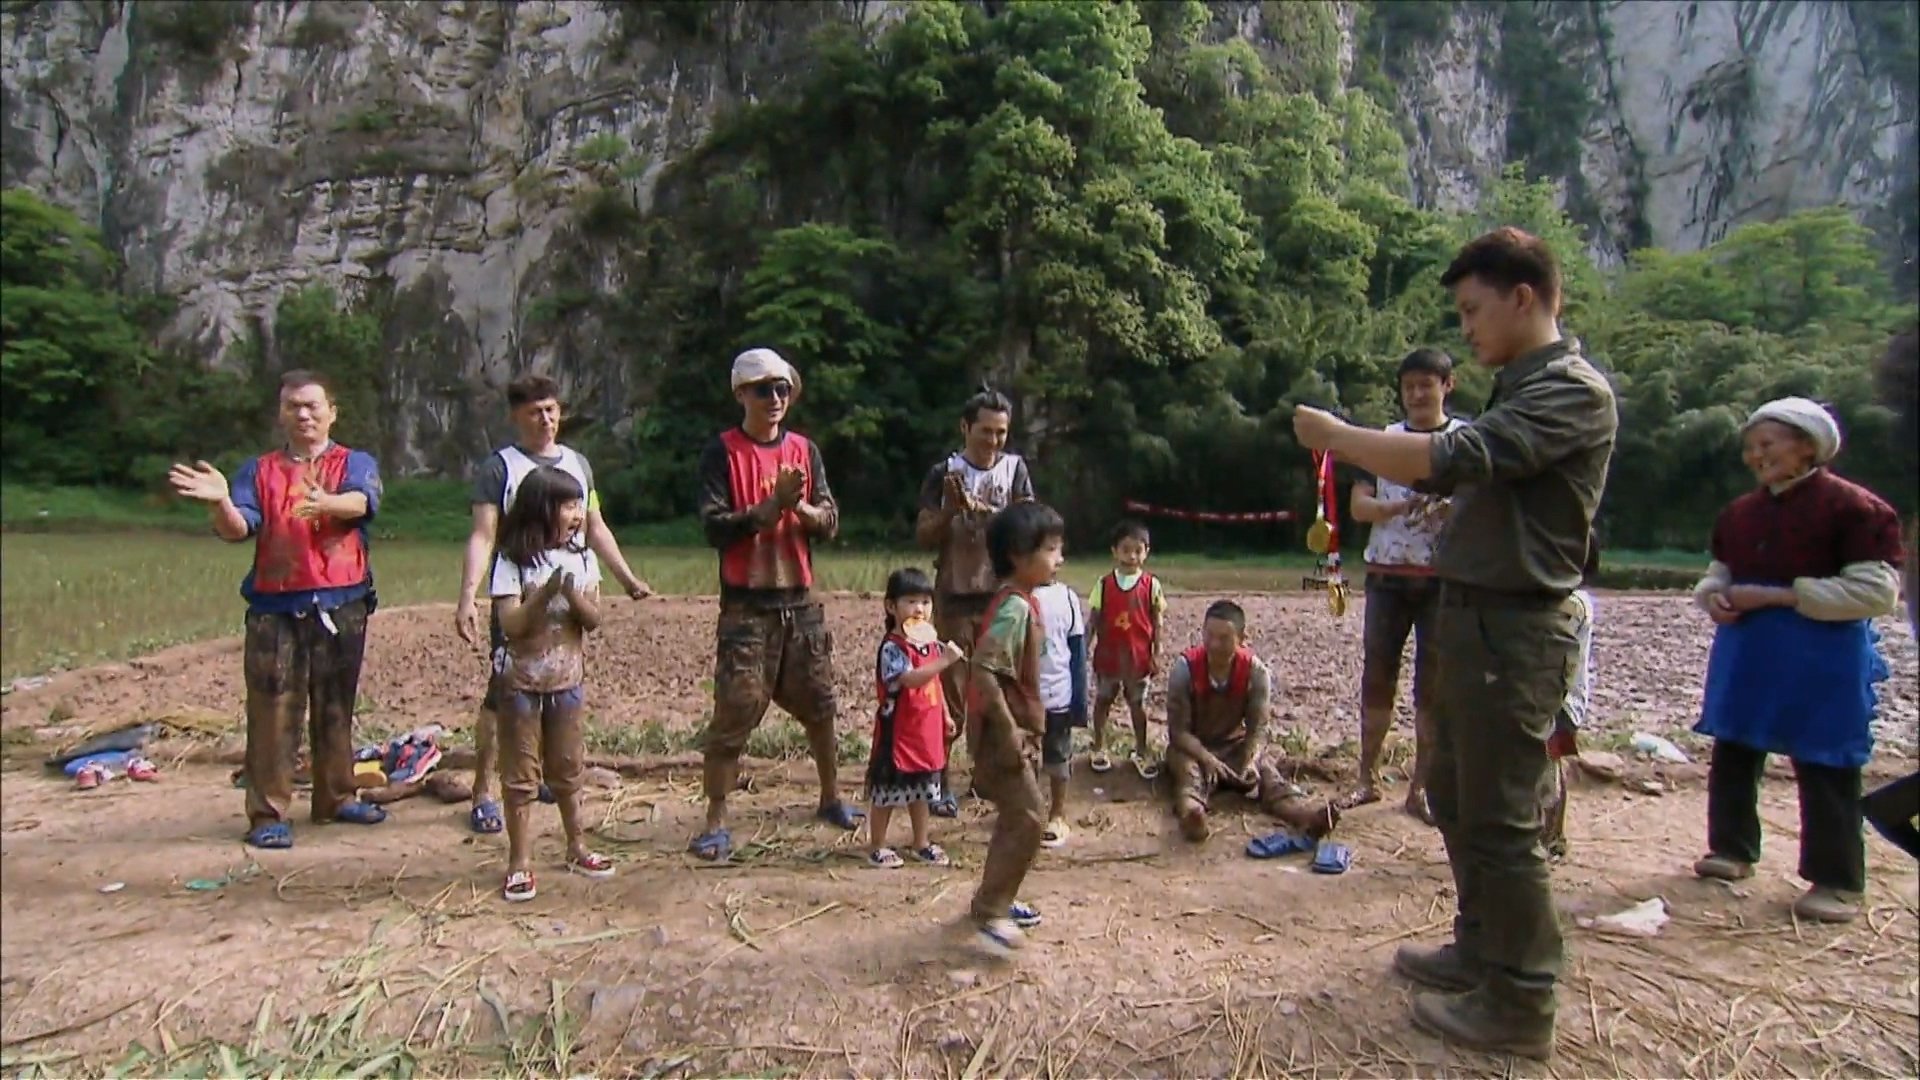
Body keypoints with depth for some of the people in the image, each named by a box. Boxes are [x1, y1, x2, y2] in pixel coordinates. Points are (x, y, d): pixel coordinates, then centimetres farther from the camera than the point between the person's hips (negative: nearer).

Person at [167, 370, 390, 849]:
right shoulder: (259, 470, 10)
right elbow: (237, 530, -4)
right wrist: (220, 502, -26)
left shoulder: (356, 463, 6)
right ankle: (268, 814, 4)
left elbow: (360, 502, -17)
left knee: (336, 708, 11)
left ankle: (336, 797, 23)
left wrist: (326, 502, -39)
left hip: (342, 606, 0)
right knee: (272, 711, -2)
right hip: (275, 608, 0)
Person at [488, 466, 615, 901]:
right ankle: (519, 863, 13)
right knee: (521, 774, 4)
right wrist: (546, 593, -27)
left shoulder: (582, 559, 1)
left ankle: (577, 848, 28)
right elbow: (510, 625, -16)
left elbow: (593, 620, -2)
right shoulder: (513, 561, -11)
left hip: (567, 680, 4)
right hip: (522, 682, -3)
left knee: (568, 768, 15)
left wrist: (572, 594, -20)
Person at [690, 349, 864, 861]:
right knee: (733, 716, -3)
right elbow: (714, 527, -13)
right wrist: (773, 504, -21)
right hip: (746, 604, -4)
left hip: (800, 600, 5)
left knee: (819, 706, 14)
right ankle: (716, 823, 8)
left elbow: (830, 523, 3)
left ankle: (832, 799, 32)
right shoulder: (722, 453, -4)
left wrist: (801, 506, -17)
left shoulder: (804, 450, 9)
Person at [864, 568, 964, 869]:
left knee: (922, 789, 18)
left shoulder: (931, 642, 7)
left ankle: (922, 843, 31)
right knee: (886, 789, 3)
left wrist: (946, 716, 20)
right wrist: (945, 660, -40)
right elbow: (909, 679, -34)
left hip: (927, 730, 8)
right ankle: (877, 847, 16)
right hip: (897, 731, -8)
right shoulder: (892, 647, -19)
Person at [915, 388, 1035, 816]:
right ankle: (941, 782, 11)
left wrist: (982, 508, -19)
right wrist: (950, 509, -18)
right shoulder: (943, 473, 0)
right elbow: (924, 537, -1)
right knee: (949, 692, 2)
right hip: (954, 596, -1)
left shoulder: (1014, 467, 4)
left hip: (1002, 596, 2)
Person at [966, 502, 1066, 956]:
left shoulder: (1023, 602, 9)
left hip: (1013, 732, 10)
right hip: (1003, 734, -10)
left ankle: (996, 900, 31)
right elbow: (984, 670, -30)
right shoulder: (1016, 607, -21)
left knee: (1014, 818, 18)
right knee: (1026, 820, -7)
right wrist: (1009, 731, -25)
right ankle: (991, 914, 3)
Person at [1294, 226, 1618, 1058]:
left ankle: (1520, 1003, 13)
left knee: (1500, 816, -1)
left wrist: (1335, 435, -17)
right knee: (1453, 792, 19)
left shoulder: (1573, 392, -15)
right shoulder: (1518, 391, 17)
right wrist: (1349, 447, 1)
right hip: (1472, 615, 10)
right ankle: (1481, 949, 35)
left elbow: (1452, 460, -27)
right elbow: (1442, 478, 14)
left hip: (1515, 625, -10)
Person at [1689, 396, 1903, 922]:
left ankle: (1837, 881, 12)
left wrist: (1778, 595, -20)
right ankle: (1732, 849, 28)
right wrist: (1714, 596, -3)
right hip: (1745, 656, 7)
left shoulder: (1854, 507, -11)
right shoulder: (1739, 512, 10)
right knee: (1733, 754, 13)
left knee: (1824, 769, 0)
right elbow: (1718, 572, 21)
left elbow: (1877, 593, -16)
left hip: (1820, 662, -7)